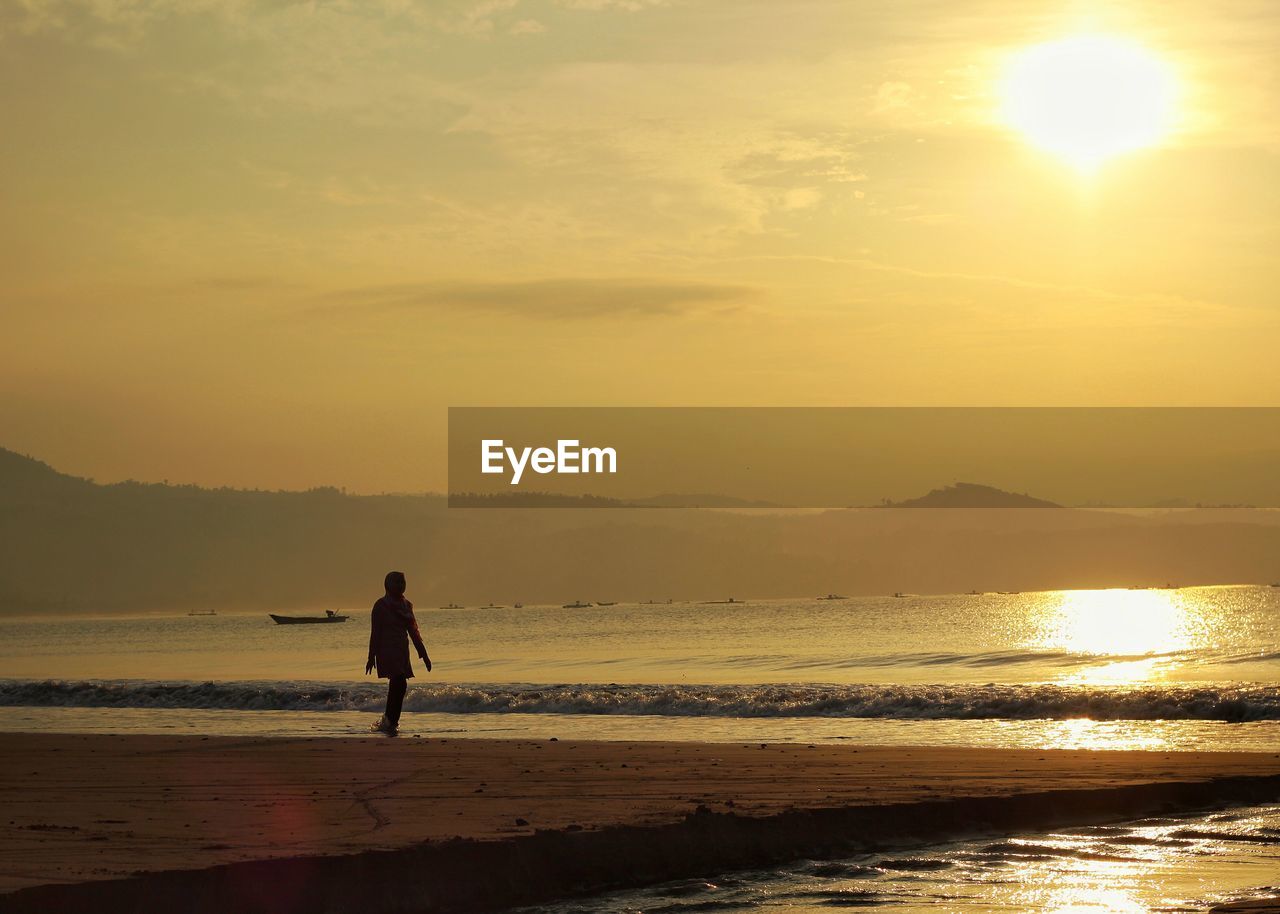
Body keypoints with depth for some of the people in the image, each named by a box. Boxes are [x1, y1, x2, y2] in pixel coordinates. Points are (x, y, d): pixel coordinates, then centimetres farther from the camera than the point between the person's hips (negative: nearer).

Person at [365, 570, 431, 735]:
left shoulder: (406, 605, 14)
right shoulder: (381, 605, -5)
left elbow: (413, 631, 18)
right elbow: (375, 632, -7)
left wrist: (423, 654, 16)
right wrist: (372, 657, -10)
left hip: (401, 651, 7)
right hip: (387, 650, -7)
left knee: (398, 686, 3)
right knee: (399, 683, -19)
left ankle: (390, 722, 11)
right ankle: (390, 721, -14)